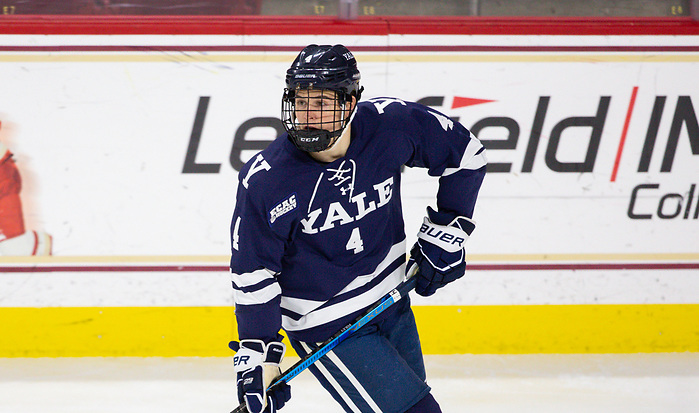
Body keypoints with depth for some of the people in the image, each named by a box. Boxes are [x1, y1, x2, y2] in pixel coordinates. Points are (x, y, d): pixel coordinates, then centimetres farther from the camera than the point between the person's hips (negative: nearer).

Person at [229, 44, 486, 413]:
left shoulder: (391, 124, -16)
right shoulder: (263, 181, -22)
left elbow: (465, 152, 1)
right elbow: (252, 272, -12)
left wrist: (446, 232, 1)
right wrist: (257, 356, -16)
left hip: (390, 302, 5)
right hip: (326, 324, -5)